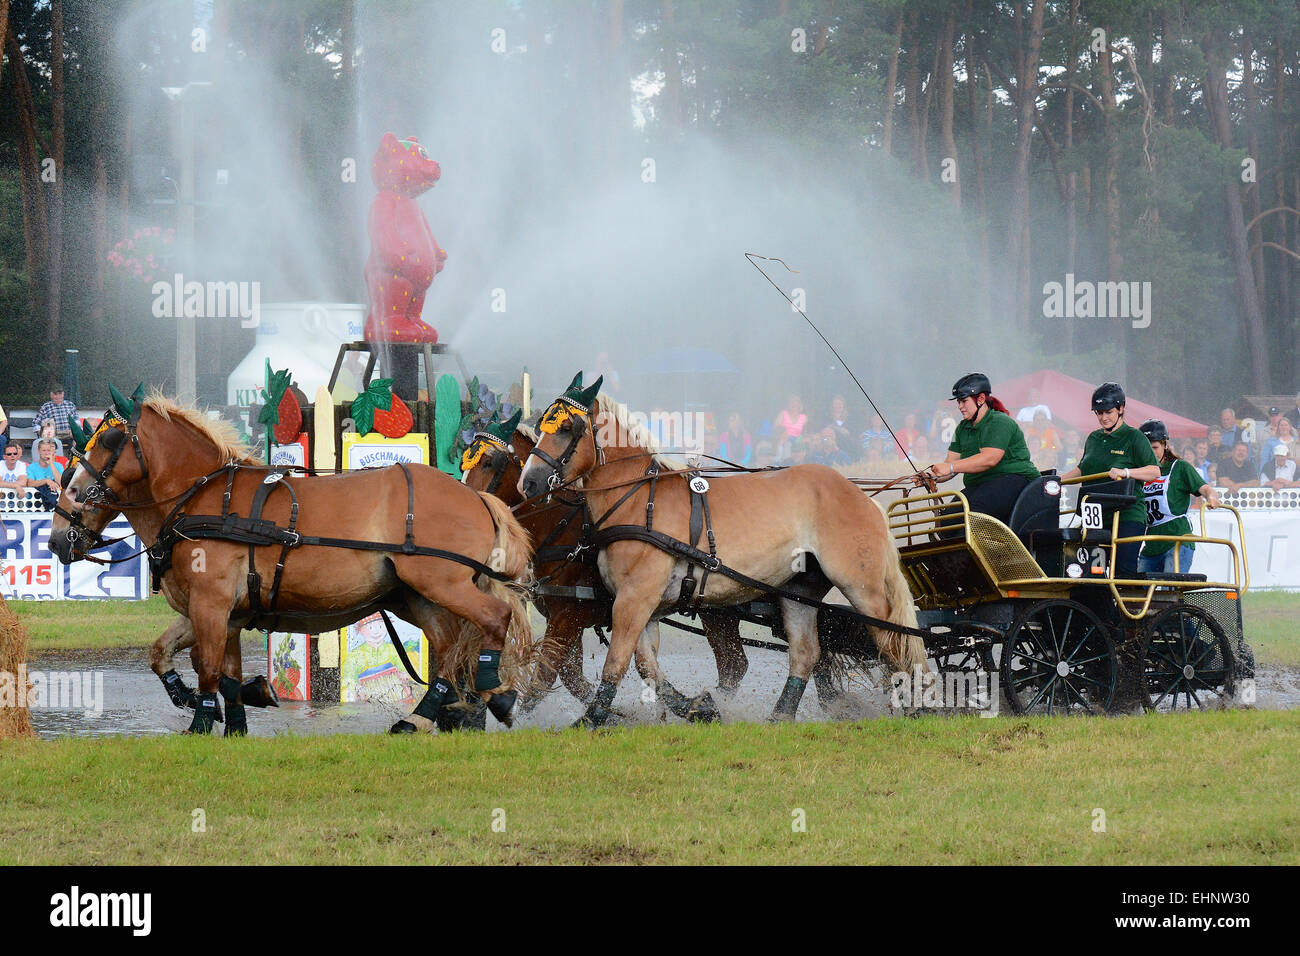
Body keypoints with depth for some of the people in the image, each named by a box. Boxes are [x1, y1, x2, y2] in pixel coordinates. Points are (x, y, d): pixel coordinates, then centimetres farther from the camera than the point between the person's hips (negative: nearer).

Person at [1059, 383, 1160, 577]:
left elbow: (1155, 471, -9)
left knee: (1124, 569, -15)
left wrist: (1125, 472, -22)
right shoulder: (1094, 439, 18)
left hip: (1128, 517, -6)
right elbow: (1082, 470, 32)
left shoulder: (1134, 437, -1)